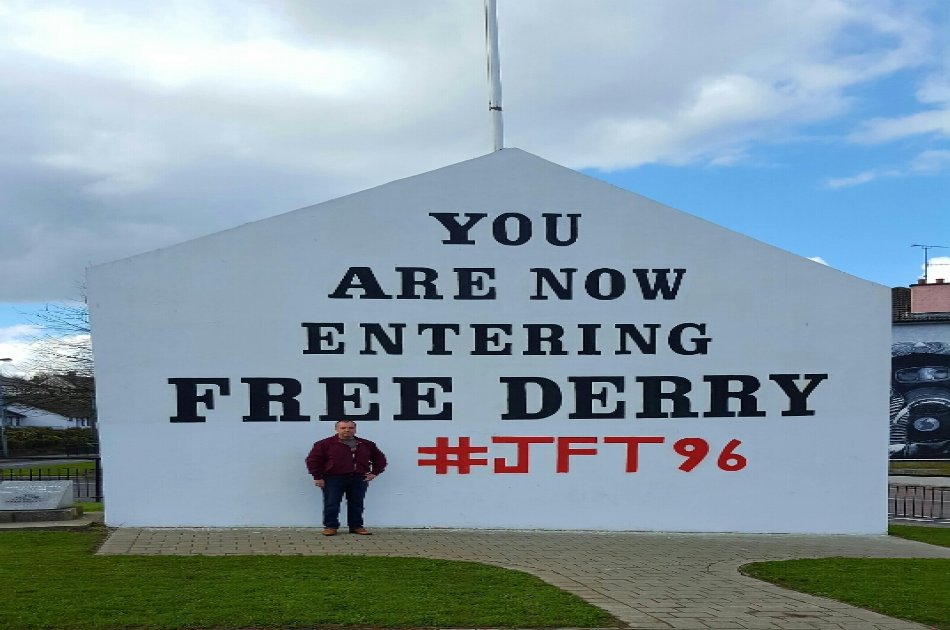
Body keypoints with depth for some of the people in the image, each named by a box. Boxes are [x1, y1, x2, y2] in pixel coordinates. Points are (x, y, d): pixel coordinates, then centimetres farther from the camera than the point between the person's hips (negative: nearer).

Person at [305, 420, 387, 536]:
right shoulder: (325, 444, -1)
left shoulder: (366, 444, 10)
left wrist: (374, 473, 7)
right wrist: (318, 477, -7)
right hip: (333, 478, -3)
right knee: (331, 504, -3)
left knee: (357, 504, 6)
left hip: (358, 479, 3)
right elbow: (313, 460, -3)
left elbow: (379, 458, 19)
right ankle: (330, 526, 8)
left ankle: (356, 526, 16)